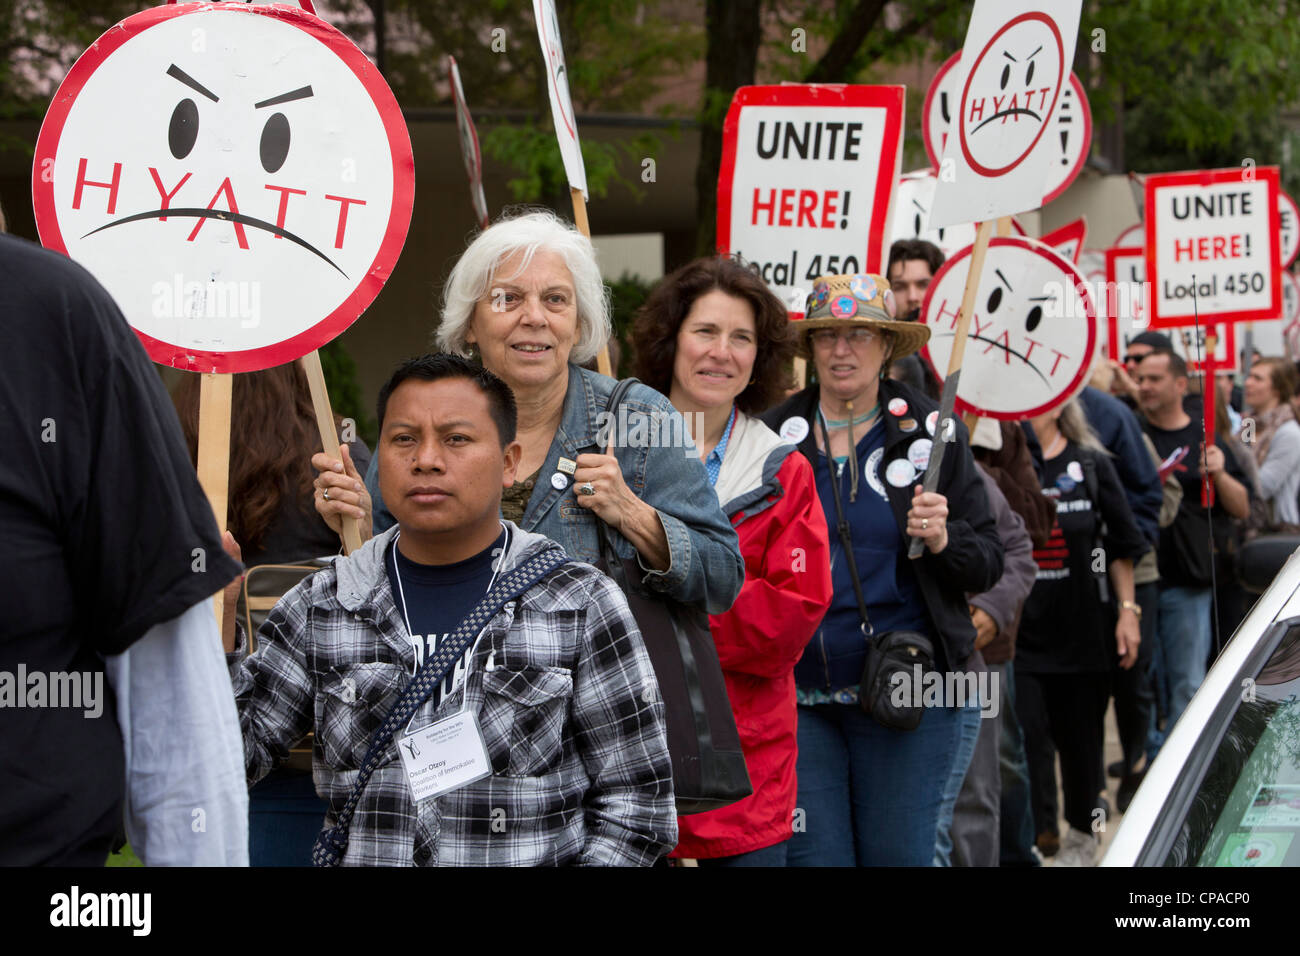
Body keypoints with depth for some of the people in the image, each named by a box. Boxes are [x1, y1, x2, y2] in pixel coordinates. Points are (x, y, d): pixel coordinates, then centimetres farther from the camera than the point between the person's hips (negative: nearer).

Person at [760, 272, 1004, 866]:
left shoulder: (933, 435, 4)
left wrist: (944, 540, -15)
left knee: (898, 855, 3)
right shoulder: (773, 435, 6)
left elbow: (988, 566, 4)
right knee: (810, 855, 3)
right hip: (796, 697, 1)